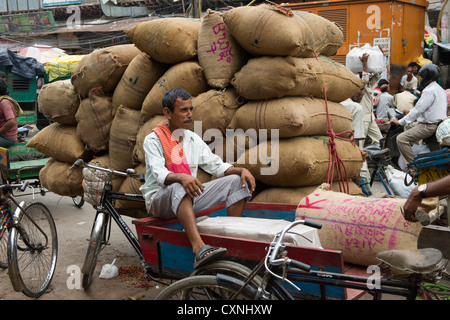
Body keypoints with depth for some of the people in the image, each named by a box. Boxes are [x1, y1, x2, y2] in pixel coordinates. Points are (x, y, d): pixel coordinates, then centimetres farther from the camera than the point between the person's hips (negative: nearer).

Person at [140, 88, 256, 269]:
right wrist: (181, 177, -44)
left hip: (189, 199, 6)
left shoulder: (193, 139, 11)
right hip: (160, 200, -6)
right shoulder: (153, 140, -8)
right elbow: (160, 174, -23)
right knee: (180, 188, -41)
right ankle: (199, 248, -55)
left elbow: (216, 165, 10)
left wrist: (241, 170, -9)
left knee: (236, 181, -7)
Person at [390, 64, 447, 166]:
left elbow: (418, 109, -22)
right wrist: (410, 113, 27)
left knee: (401, 139, -19)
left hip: (429, 126, -11)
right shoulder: (440, 89, 15)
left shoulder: (429, 91, -18)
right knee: (408, 126, 30)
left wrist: (400, 122, -18)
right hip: (437, 122, 11)